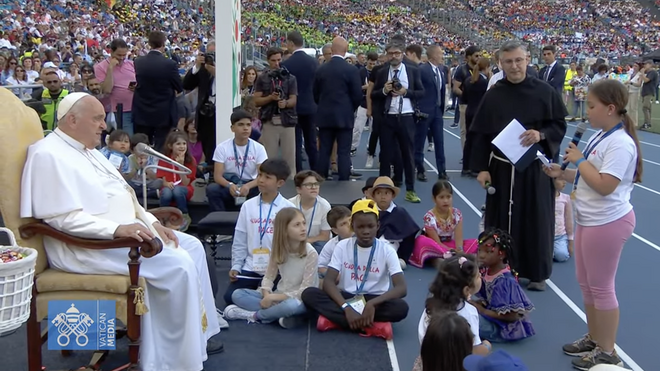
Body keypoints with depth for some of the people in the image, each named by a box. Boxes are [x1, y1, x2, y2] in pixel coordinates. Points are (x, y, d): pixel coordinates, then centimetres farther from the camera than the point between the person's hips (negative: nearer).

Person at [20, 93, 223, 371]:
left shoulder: (88, 151, 17)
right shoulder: (49, 155, -15)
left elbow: (121, 196, 21)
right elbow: (65, 218, -24)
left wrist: (152, 222, 7)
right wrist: (116, 229, -31)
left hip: (126, 233, 11)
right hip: (88, 246, -11)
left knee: (193, 247, 6)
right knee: (178, 264, -22)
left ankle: (197, 335, 11)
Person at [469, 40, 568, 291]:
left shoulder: (544, 92, -3)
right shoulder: (493, 96, 0)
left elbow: (560, 125, 1)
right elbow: (480, 134, 1)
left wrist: (541, 135, -20)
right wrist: (481, 167, -6)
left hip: (535, 167, -1)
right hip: (501, 168, 1)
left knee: (535, 220, 5)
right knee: (502, 220, 6)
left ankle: (537, 274, 19)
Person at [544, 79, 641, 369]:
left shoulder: (620, 143, -21)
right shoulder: (600, 137, 9)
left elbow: (604, 185, -27)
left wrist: (579, 160, -17)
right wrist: (563, 173, 5)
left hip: (608, 223, -10)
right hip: (589, 221, 10)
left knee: (601, 287, 1)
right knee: (586, 283, 19)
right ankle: (594, 339, 34)